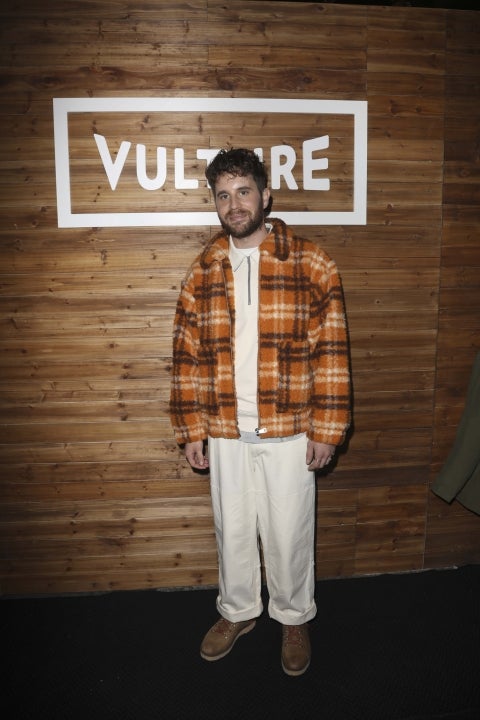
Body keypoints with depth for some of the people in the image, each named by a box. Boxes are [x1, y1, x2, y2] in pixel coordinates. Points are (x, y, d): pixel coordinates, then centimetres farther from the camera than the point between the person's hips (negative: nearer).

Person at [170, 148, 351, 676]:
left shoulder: (310, 266, -6)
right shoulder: (203, 273, 2)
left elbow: (331, 353, -7)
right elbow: (188, 356, 3)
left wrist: (326, 430, -9)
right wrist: (190, 430, 1)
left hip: (289, 433, -2)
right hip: (225, 434, 3)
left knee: (289, 532, 12)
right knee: (232, 529, 18)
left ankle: (294, 617, 38)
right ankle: (237, 611, 43)